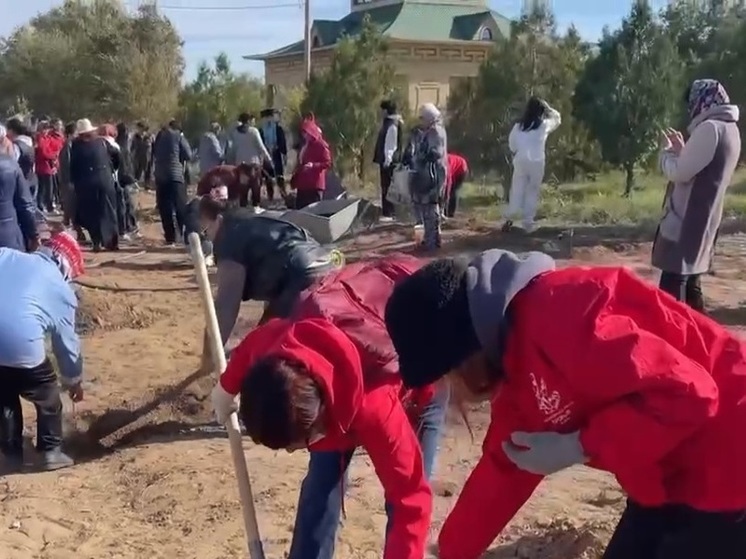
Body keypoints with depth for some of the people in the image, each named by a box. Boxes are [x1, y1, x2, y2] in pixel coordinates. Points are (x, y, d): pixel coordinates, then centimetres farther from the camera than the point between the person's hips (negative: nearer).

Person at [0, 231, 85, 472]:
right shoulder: (62, 289, 14)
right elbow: (67, 341, 22)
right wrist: (73, 380, 35)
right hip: (21, 342, -3)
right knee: (48, 395, 23)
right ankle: (51, 452, 29)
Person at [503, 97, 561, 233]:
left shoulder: (518, 125, 6)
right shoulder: (544, 125, 2)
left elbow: (511, 143, 9)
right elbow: (557, 119, 21)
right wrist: (547, 107, 23)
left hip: (520, 161, 2)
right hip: (537, 162, -2)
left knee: (517, 191, 6)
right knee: (532, 192, 5)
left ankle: (509, 219, -5)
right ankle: (528, 223, 3)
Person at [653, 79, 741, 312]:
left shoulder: (709, 128, -15)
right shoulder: (730, 130, 15)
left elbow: (680, 172, -17)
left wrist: (667, 151, 1)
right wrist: (682, 150, 13)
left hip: (686, 220, -10)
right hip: (703, 220, 10)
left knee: (672, 285, -9)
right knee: (690, 283, 14)